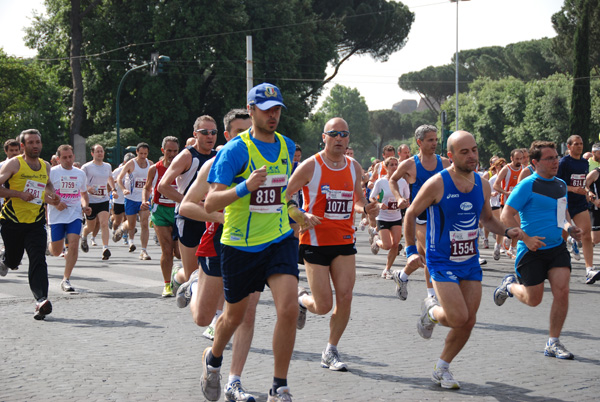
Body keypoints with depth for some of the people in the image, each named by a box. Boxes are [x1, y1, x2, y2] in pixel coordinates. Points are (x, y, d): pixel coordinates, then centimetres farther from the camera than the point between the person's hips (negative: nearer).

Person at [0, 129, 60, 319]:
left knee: (38, 261, -13)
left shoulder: (45, 166, 10)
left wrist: (52, 196, 11)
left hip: (36, 222, 2)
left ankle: (41, 300, -22)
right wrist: (19, 194, -20)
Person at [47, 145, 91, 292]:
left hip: (75, 215, 2)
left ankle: (66, 280, -8)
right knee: (56, 252, 6)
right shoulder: (52, 172, -4)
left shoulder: (80, 173, 9)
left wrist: (85, 206, 5)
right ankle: (49, 245, 45)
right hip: (56, 216, -2)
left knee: (74, 245, -16)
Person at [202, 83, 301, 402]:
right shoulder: (235, 150, -13)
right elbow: (210, 203, -20)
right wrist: (245, 187, -33)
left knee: (288, 310, -15)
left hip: (280, 240, 3)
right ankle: (212, 360, 46)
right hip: (240, 244, -3)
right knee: (235, 315, 14)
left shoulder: (287, 146, 5)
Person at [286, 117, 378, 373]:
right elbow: (283, 198, -5)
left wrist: (367, 209, -1)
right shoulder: (310, 166, -9)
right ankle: (301, 299, 31)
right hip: (315, 241, -4)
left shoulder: (354, 168, 7)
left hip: (344, 241, 4)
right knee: (324, 306, -5)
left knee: (345, 298, -5)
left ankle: (331, 352, 12)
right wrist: (303, 217, -20)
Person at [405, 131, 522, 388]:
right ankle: (431, 311, 18)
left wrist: (506, 232, -1)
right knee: (458, 317, -17)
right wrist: (411, 251, -8)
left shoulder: (482, 185, 2)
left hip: (471, 263, 5)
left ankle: (441, 369, 23)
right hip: (441, 262, -5)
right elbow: (411, 214, -2)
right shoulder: (437, 184, -14)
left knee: (468, 322, 3)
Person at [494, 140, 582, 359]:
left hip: (557, 247, 5)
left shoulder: (561, 185, 8)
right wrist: (525, 238, -22)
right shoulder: (527, 185, -14)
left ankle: (553, 343, 2)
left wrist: (569, 227, 3)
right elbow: (506, 215, -16)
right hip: (531, 250, -5)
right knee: (533, 299, 3)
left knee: (562, 292, -10)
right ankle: (510, 285, 38)